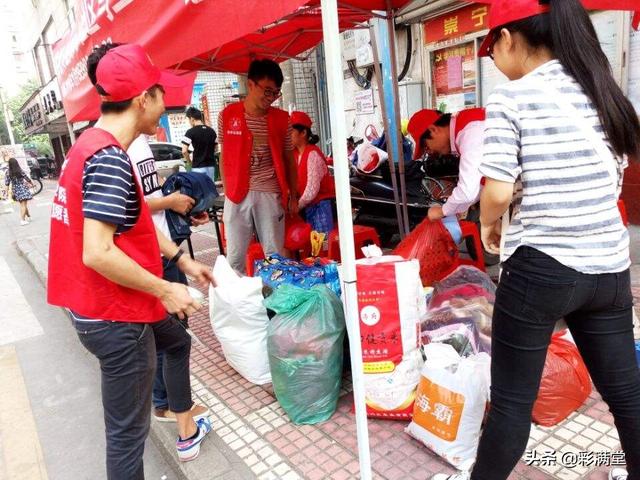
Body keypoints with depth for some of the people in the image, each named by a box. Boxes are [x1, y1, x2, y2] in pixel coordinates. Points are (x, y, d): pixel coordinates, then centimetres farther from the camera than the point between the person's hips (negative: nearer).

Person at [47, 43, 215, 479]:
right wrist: (165, 290, -19)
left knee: (177, 341, 31)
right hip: (114, 317, -11)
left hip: (112, 306, 11)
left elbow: (133, 221, 13)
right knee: (129, 431, 4)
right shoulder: (109, 159, -24)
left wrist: (182, 259, 13)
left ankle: (188, 434, 51)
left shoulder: (96, 144, 7)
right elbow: (97, 253, -30)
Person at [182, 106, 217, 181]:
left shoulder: (190, 132, -9)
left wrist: (189, 161, 3)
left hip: (198, 167, -5)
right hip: (211, 166, 5)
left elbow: (184, 151, -13)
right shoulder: (212, 131, 7)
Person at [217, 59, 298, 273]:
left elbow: (289, 159, 10)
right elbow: (225, 158, 9)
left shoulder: (281, 119, 4)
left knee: (275, 255, 7)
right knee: (234, 257, 6)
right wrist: (227, 191, 7)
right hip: (237, 196, 0)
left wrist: (293, 195, 10)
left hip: (270, 195, 0)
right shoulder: (227, 116, 3)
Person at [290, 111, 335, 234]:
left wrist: (296, 206, -15)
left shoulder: (312, 154, -14)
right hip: (307, 207, 7)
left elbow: (312, 189, -20)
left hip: (321, 205, -7)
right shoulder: (295, 154, 8)